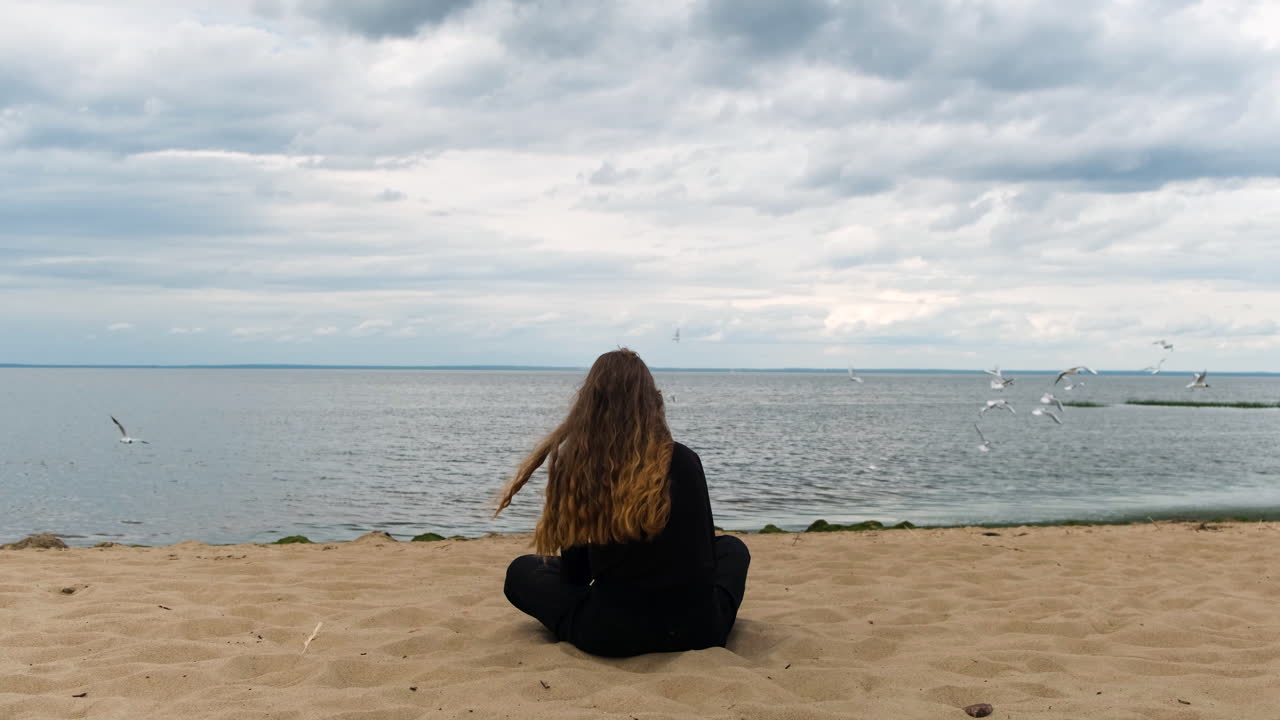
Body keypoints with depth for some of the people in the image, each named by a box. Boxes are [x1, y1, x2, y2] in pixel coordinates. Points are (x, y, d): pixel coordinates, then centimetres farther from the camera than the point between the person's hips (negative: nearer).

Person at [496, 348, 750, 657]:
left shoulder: (572, 466, -4)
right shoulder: (683, 461, -3)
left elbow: (574, 573, 6)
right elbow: (704, 554, 9)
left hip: (608, 635, 0)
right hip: (697, 629, 1)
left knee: (521, 572, 24)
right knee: (732, 548, 32)